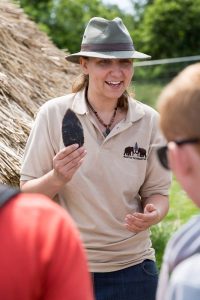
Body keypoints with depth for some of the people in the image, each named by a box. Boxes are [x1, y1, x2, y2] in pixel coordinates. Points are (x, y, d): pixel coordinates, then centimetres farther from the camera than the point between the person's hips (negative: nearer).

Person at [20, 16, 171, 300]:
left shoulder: (149, 120, -3)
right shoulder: (54, 114, -9)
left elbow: (157, 191, 5)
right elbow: (28, 194, -6)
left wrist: (153, 213, -17)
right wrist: (57, 178, -26)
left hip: (132, 265, 2)